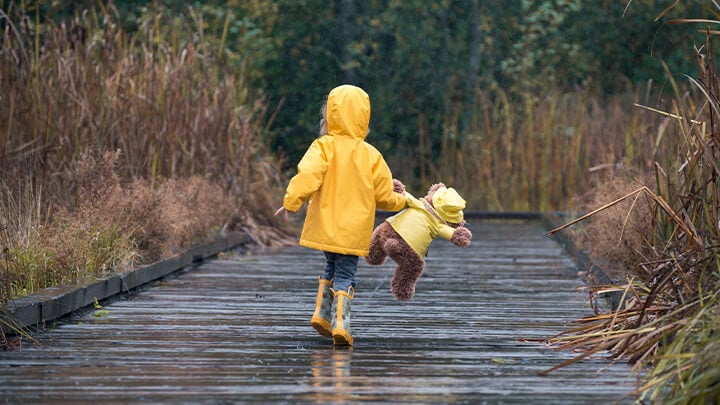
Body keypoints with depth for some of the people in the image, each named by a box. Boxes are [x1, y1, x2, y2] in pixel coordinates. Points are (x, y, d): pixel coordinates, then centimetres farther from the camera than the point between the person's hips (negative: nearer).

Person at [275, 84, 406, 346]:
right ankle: (340, 324, -12)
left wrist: (291, 202, -22)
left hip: (325, 227, 1)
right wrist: (400, 200, 25)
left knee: (332, 267, 23)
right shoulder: (371, 156, 0)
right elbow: (384, 197, 4)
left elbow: (308, 175, -23)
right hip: (353, 232, -1)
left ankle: (322, 314, 18)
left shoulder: (324, 147, -6)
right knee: (345, 275, 3)